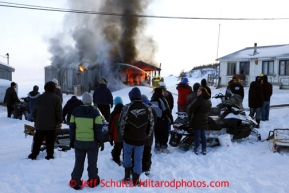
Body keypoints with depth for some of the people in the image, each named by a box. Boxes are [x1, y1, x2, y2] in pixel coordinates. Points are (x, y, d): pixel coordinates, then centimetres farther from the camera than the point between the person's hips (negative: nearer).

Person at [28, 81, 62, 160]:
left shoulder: (39, 97, 5)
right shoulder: (56, 98, -7)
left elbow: (35, 110, 10)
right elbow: (59, 111, -9)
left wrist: (35, 121, 19)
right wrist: (59, 122, 0)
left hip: (40, 124, 3)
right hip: (51, 124, -3)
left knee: (37, 140, 11)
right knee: (50, 141, 4)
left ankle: (34, 154, 15)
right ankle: (49, 155, 7)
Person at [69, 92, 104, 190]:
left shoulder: (75, 111, -1)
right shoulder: (95, 112, -10)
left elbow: (72, 127, 3)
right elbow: (98, 129, -10)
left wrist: (72, 140, 14)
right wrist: (101, 141, -1)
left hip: (78, 141, 2)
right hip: (92, 142, -2)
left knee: (78, 162, 15)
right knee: (92, 162, 14)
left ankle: (75, 182, 17)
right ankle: (93, 181, 23)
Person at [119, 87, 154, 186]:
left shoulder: (127, 107, -12)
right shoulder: (147, 108, -4)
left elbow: (121, 122, -8)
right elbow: (151, 124, 0)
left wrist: (123, 133, 9)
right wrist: (147, 135, 13)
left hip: (128, 138, -1)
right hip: (141, 139, 1)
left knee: (127, 156, 21)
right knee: (138, 159, 10)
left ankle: (127, 176, 25)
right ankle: (135, 180, 13)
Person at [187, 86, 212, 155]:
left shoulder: (199, 100, -19)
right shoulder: (208, 101, 8)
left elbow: (191, 109, -20)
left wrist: (190, 116, -1)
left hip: (197, 120, -7)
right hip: (204, 120, 7)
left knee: (197, 135, 1)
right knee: (203, 135, 13)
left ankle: (196, 149, 8)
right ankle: (204, 150, 18)